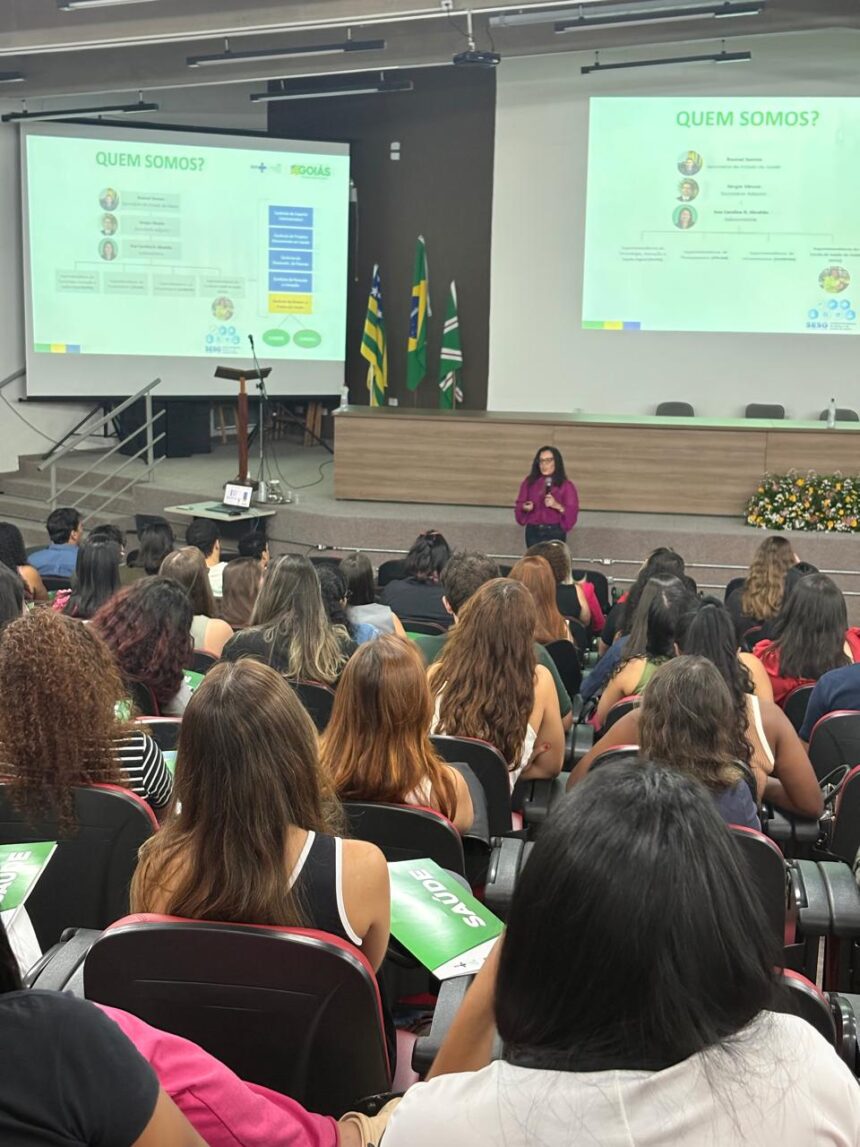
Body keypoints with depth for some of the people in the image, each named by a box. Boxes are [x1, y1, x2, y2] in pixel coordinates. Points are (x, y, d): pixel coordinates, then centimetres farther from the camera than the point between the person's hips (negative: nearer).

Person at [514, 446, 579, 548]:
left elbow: (572, 513, -6)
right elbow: (519, 504, 12)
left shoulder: (565, 485, -3)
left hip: (555, 532, -3)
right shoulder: (529, 482, 6)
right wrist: (524, 507, -11)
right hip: (533, 532, 3)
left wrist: (557, 506, -23)